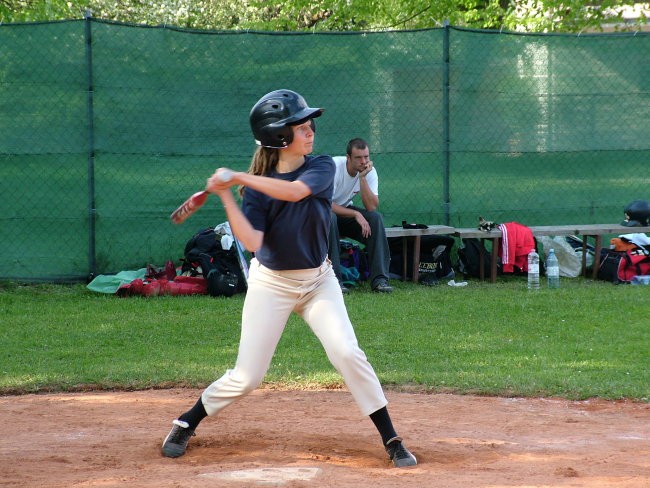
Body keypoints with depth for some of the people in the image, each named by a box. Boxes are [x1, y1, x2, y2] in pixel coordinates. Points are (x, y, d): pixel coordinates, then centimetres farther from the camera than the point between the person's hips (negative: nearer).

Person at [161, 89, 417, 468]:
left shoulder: (321, 167, -9)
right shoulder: (258, 186, -10)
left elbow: (294, 191, -31)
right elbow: (252, 242, -23)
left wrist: (238, 178, -29)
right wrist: (225, 196, -28)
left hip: (319, 280, 1)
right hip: (271, 284, -1)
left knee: (348, 354, -16)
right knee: (247, 377, -1)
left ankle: (392, 440, -7)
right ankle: (186, 425, 21)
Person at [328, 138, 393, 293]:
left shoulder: (370, 171, -12)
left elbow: (372, 207, -23)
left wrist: (362, 177, -29)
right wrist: (356, 214, -32)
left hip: (345, 210, 5)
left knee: (376, 217, -22)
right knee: (330, 218, -39)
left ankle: (379, 279, -23)